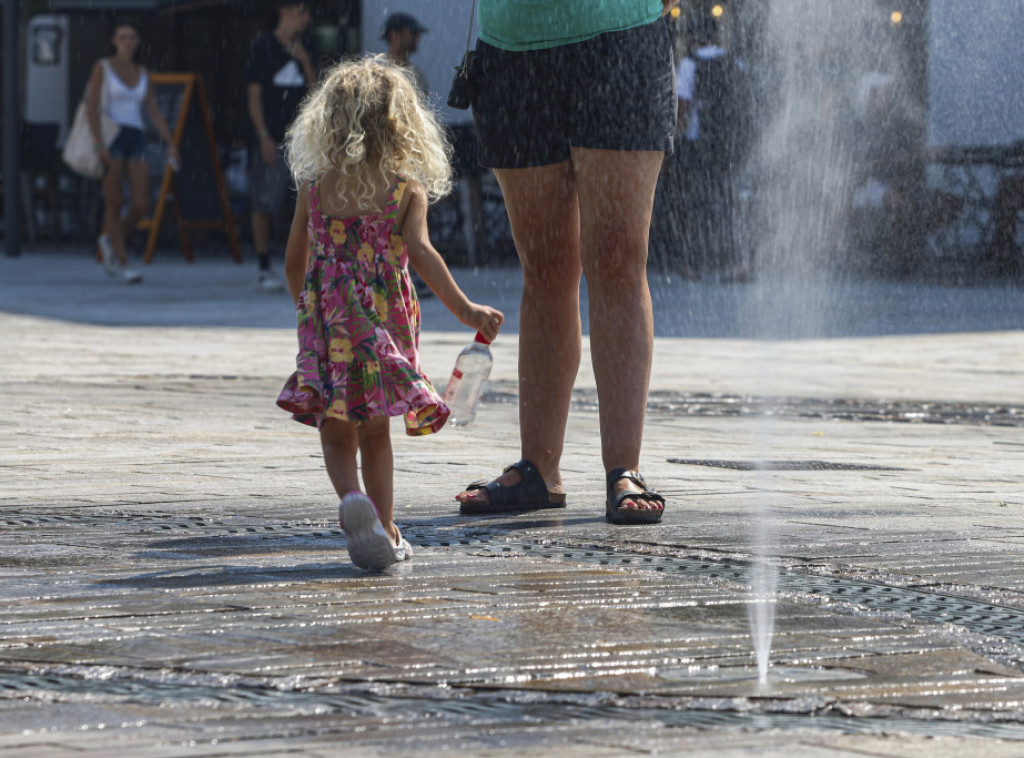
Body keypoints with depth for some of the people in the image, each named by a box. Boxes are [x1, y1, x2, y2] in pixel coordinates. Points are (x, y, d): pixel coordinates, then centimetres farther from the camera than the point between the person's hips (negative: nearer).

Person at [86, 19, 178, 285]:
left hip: (136, 140, 5)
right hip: (110, 138, -5)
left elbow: (154, 111, 13)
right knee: (114, 203, -5)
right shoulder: (103, 68, 0)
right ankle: (122, 265, -1)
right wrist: (100, 144, -18)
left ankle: (110, 240, 22)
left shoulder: (142, 73, 15)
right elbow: (92, 107, -7)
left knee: (141, 206, -5)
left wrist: (170, 143, 2)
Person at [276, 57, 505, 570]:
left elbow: (294, 264, 6)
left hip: (326, 322, 0)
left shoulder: (315, 187, 1)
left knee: (336, 433, 7)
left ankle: (351, 496, -22)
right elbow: (419, 250, -20)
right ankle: (385, 531, 17)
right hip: (384, 321, 0)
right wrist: (463, 308, -24)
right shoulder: (407, 190, -5)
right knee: (374, 432, 16)